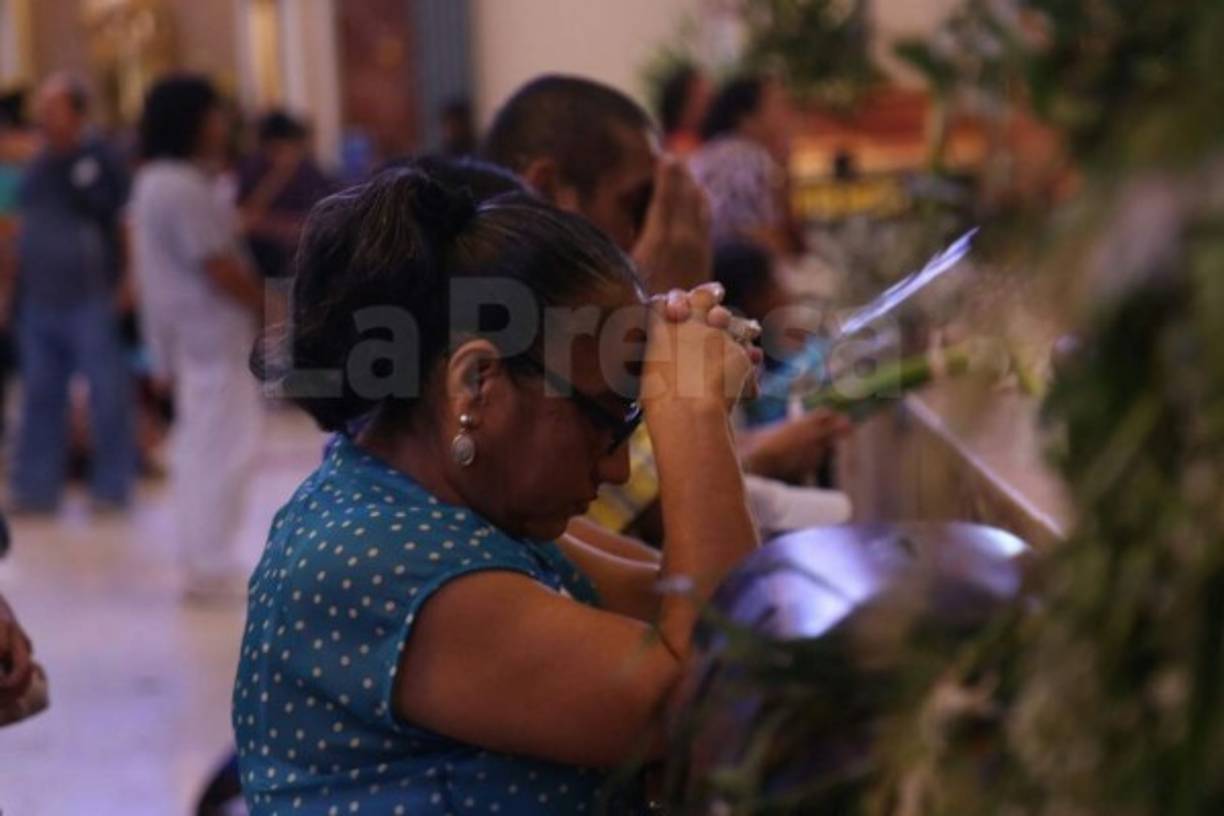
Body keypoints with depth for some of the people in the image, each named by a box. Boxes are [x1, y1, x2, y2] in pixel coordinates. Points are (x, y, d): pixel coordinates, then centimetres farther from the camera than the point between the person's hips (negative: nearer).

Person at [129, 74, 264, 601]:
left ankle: (202, 559, 21)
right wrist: (270, 307, -11)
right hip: (209, 334, -11)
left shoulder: (159, 181, 14)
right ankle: (211, 567, -4)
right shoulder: (184, 188, -19)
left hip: (189, 333, 11)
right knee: (222, 449, -6)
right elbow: (219, 268, -20)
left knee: (202, 446, 16)